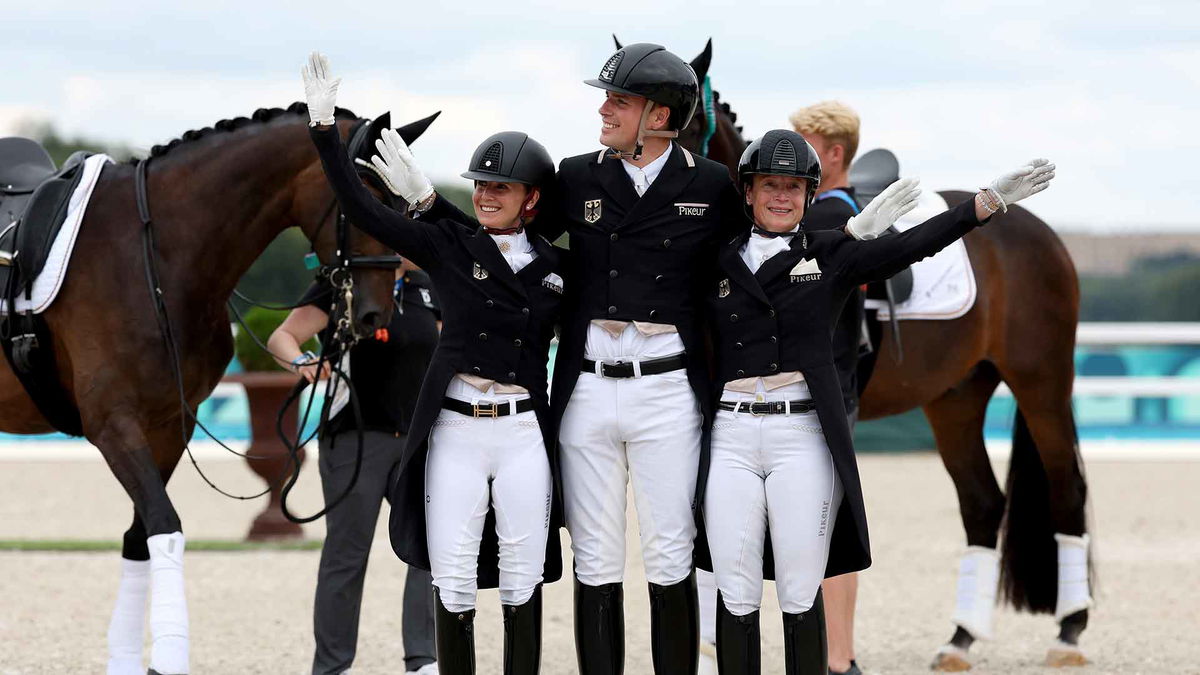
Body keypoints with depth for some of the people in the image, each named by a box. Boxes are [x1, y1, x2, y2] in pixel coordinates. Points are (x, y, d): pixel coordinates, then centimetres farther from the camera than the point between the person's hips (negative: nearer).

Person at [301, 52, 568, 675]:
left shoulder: (554, 266, 8)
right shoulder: (448, 245, 2)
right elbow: (361, 209, -4)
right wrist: (323, 128, -14)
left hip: (523, 435, 1)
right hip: (454, 432, -1)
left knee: (522, 583, 4)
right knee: (454, 585, -1)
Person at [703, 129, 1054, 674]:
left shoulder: (830, 255, 9)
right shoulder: (719, 263, 13)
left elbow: (912, 245, 0)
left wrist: (994, 198, -11)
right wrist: (856, 228, 6)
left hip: (803, 434, -1)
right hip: (731, 437, 1)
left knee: (800, 596, -2)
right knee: (736, 596, -1)